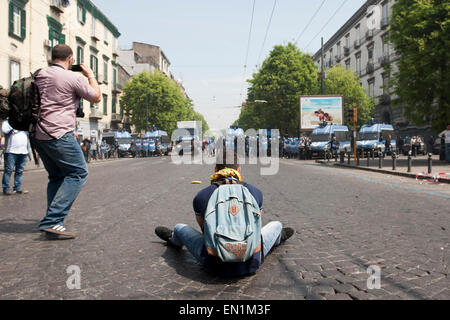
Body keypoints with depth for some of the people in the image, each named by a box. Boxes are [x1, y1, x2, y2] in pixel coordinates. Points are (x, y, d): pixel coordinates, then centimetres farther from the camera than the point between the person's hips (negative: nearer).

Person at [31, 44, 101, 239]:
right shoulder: (74, 78, -7)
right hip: (58, 134, -8)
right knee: (78, 173, -2)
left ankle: (52, 222, 17)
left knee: (57, 176, 18)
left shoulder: (39, 75, 13)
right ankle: (52, 221, -12)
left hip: (37, 134, 8)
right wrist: (90, 75, 17)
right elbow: (96, 98, 4)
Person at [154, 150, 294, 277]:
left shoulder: (201, 196, -2)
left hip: (216, 267, 0)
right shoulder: (255, 192, 1)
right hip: (250, 265, 1)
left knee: (180, 228, 25)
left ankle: (173, 239, 61)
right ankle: (277, 237, 63)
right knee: (276, 224, 27)